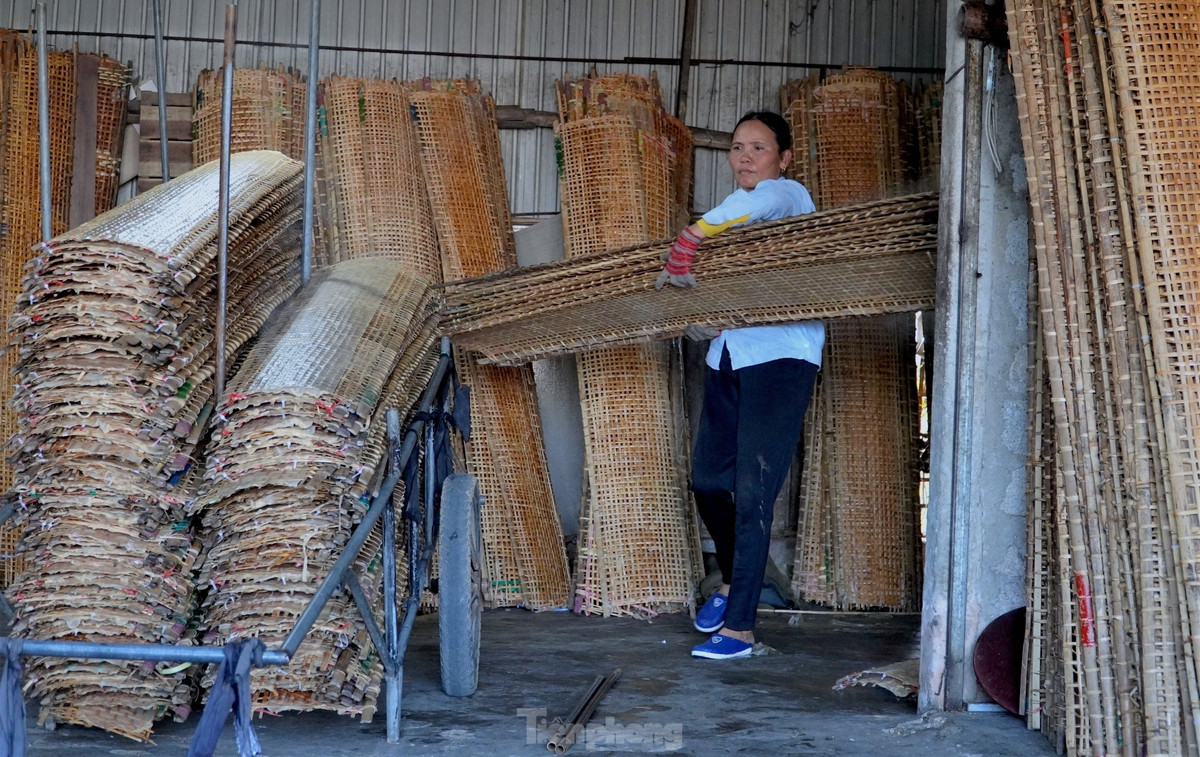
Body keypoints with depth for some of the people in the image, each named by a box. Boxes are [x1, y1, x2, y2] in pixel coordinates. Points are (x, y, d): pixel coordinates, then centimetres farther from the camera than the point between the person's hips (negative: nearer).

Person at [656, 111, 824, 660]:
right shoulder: (740, 218, 22)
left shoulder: (789, 195, -4)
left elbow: (756, 199, -29)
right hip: (727, 359, 8)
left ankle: (739, 627, -8)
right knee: (708, 481, 9)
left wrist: (683, 249, -32)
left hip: (781, 358, -8)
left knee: (752, 492, -12)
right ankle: (732, 581, 34)